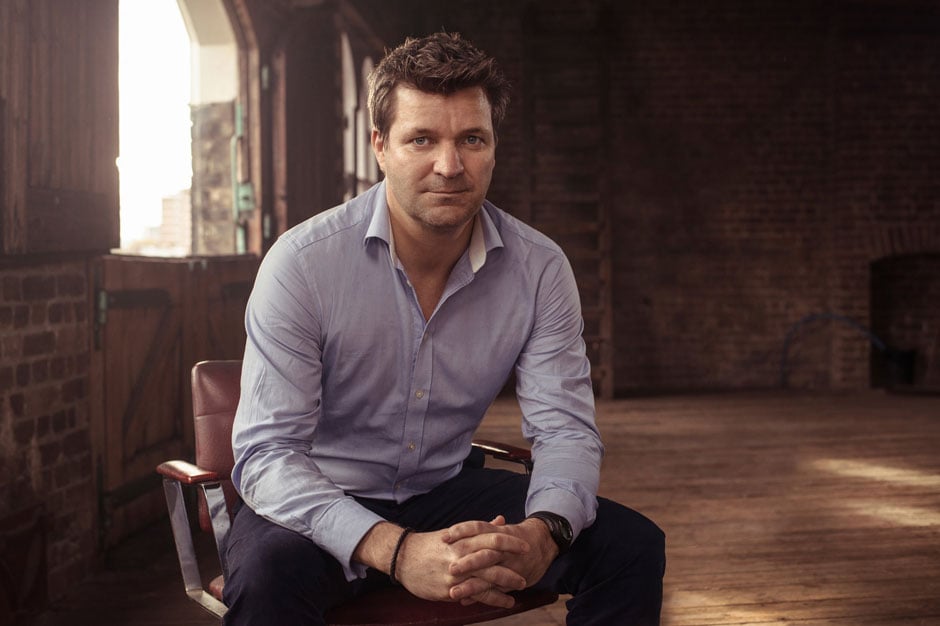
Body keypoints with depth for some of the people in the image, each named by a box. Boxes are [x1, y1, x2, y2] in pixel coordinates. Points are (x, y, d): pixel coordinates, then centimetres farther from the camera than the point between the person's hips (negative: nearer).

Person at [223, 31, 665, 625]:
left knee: (632, 545, -12)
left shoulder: (540, 269, -8)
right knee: (268, 575, -37)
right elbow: (267, 452, -23)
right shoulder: (303, 263, -20)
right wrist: (396, 550, -40)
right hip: (322, 503, -3)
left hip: (446, 489, 4)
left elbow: (565, 426, -8)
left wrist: (543, 532, -32)